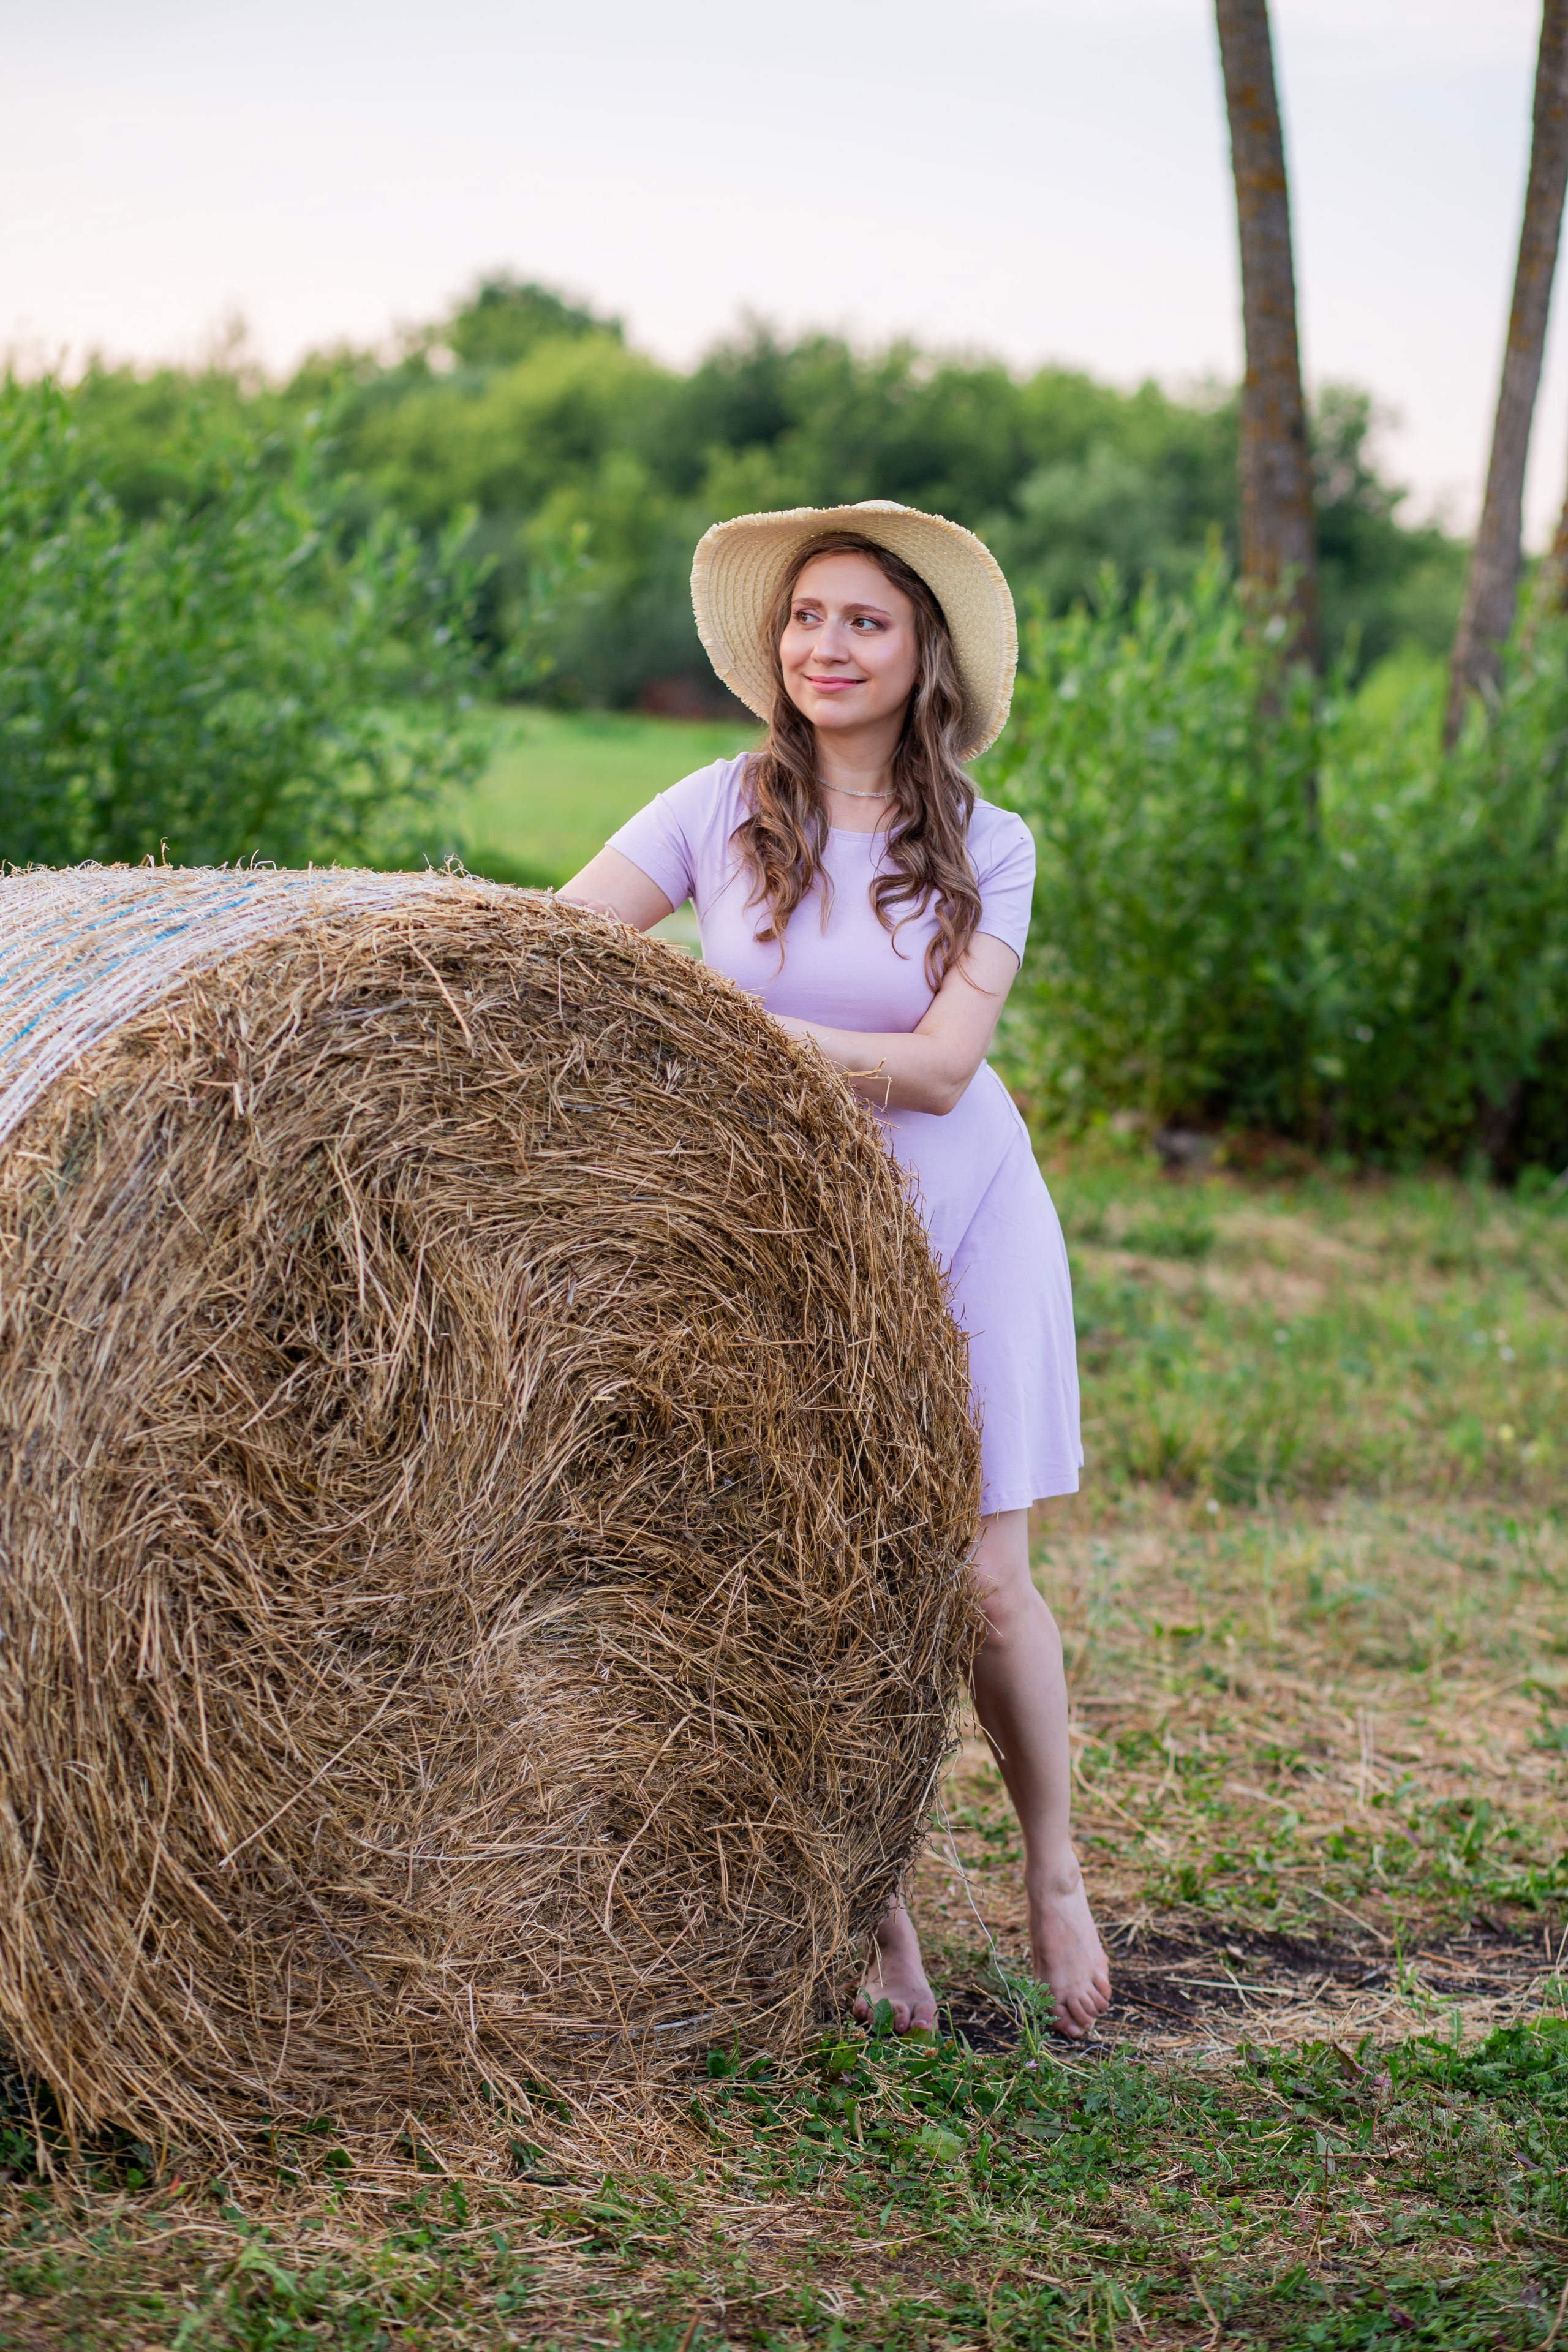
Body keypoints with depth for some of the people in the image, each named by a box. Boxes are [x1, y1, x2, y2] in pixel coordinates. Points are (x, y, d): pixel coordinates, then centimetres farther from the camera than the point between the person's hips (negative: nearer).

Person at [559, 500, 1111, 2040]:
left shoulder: (986, 848, -6)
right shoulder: (719, 811, -5)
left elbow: (940, 1064, -16)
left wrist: (744, 1023, -25)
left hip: (964, 1224, 0)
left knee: (981, 1582, -2)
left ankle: (1052, 1872, 23)